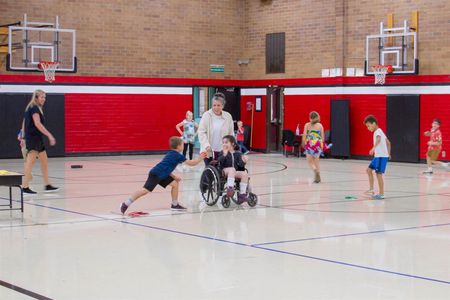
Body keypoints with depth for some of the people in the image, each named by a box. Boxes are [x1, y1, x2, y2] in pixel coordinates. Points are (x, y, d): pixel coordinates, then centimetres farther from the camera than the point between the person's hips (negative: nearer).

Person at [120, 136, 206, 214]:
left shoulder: (170, 154, 22)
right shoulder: (177, 155, -6)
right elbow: (190, 163, -3)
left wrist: (174, 176, 21)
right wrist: (200, 159, 10)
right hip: (156, 174, -10)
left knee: (175, 184, 11)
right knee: (145, 190, -15)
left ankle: (175, 204, 19)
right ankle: (126, 204, -14)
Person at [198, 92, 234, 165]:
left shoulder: (228, 116, 2)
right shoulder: (206, 115, -4)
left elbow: (231, 134, 8)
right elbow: (201, 132, -6)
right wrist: (206, 145, -20)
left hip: (223, 151, 1)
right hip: (209, 151, -1)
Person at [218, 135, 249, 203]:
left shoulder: (238, 154, 11)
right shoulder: (223, 152, 7)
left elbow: (240, 165, 2)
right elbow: (220, 162, -9)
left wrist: (243, 162, -19)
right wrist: (224, 155, -22)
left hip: (235, 173, 3)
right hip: (224, 171, -3)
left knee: (245, 174, -22)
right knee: (232, 169, -35)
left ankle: (242, 194, -20)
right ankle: (230, 188, -43)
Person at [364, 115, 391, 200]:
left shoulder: (377, 131, -13)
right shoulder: (379, 131, 17)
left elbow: (378, 139, -37)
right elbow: (388, 143, 24)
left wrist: (374, 148, -53)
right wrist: (388, 154, 27)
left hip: (382, 156, -10)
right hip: (378, 156, 10)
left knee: (378, 173, -7)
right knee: (369, 170, 12)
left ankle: (381, 194, -2)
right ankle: (371, 189, 14)